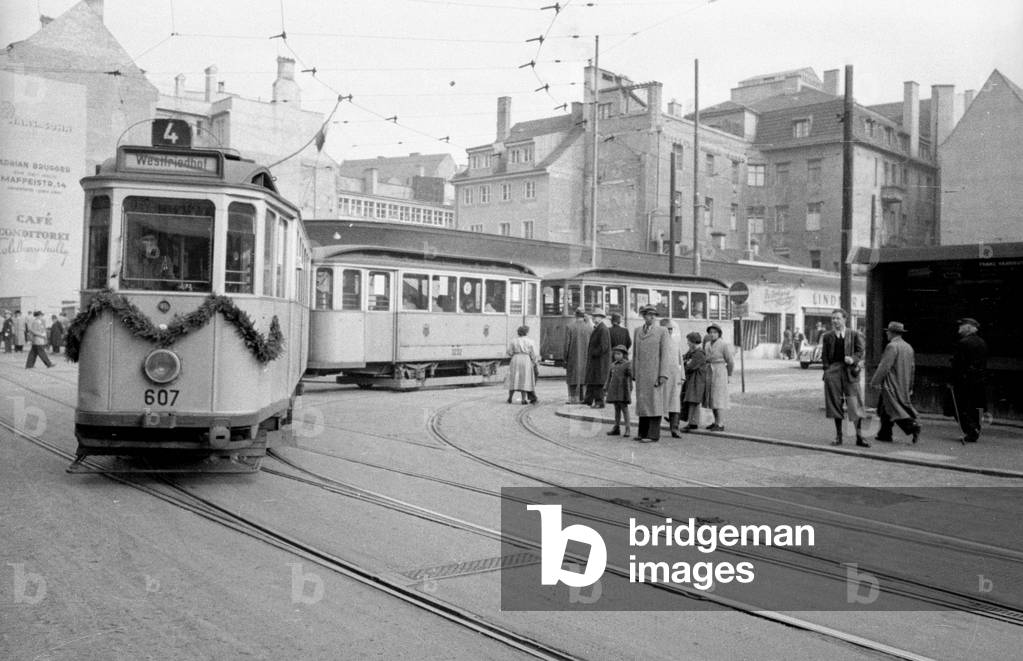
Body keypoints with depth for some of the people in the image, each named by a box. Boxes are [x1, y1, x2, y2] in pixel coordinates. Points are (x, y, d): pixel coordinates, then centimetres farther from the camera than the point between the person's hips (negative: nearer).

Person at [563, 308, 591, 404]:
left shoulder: (570, 327, -9)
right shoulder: (590, 327, -3)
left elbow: (567, 344, -7)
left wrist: (565, 359, -1)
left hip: (573, 356, -2)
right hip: (586, 356, 2)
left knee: (573, 377, 6)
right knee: (585, 377, 9)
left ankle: (573, 399, 3)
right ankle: (583, 398, 8)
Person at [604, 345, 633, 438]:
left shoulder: (627, 364, -4)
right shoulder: (613, 365, 12)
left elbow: (630, 376, -12)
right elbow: (609, 377, 17)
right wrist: (606, 389, 14)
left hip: (623, 390, -5)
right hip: (614, 390, 5)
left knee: (624, 408, -5)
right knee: (617, 409, 11)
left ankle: (627, 429, -1)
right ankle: (616, 428, 17)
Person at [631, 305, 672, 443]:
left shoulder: (662, 332, -3)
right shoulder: (637, 331, 10)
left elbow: (665, 354, -7)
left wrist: (663, 375, -14)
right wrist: (634, 372, 11)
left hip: (654, 372, -5)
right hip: (641, 373, 5)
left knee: (654, 401, -5)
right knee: (642, 402, 7)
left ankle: (653, 435, -3)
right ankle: (643, 432, 14)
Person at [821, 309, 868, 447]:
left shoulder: (854, 335, 6)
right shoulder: (827, 336, 9)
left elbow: (860, 351, 1)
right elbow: (824, 356, 8)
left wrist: (853, 359, -19)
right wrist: (827, 370, -5)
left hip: (850, 371, -1)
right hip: (833, 371, 1)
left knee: (855, 404, -4)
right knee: (835, 404, 4)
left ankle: (859, 437, 2)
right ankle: (838, 436, 13)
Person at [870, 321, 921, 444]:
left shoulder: (892, 346, -14)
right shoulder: (908, 347, 13)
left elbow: (884, 366, -17)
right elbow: (912, 367, 18)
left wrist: (874, 381, -10)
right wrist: (910, 387, 24)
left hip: (892, 385, -9)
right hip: (903, 386, 9)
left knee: (896, 409, -8)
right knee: (885, 409, 13)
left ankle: (913, 426, -20)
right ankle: (885, 434, 15)